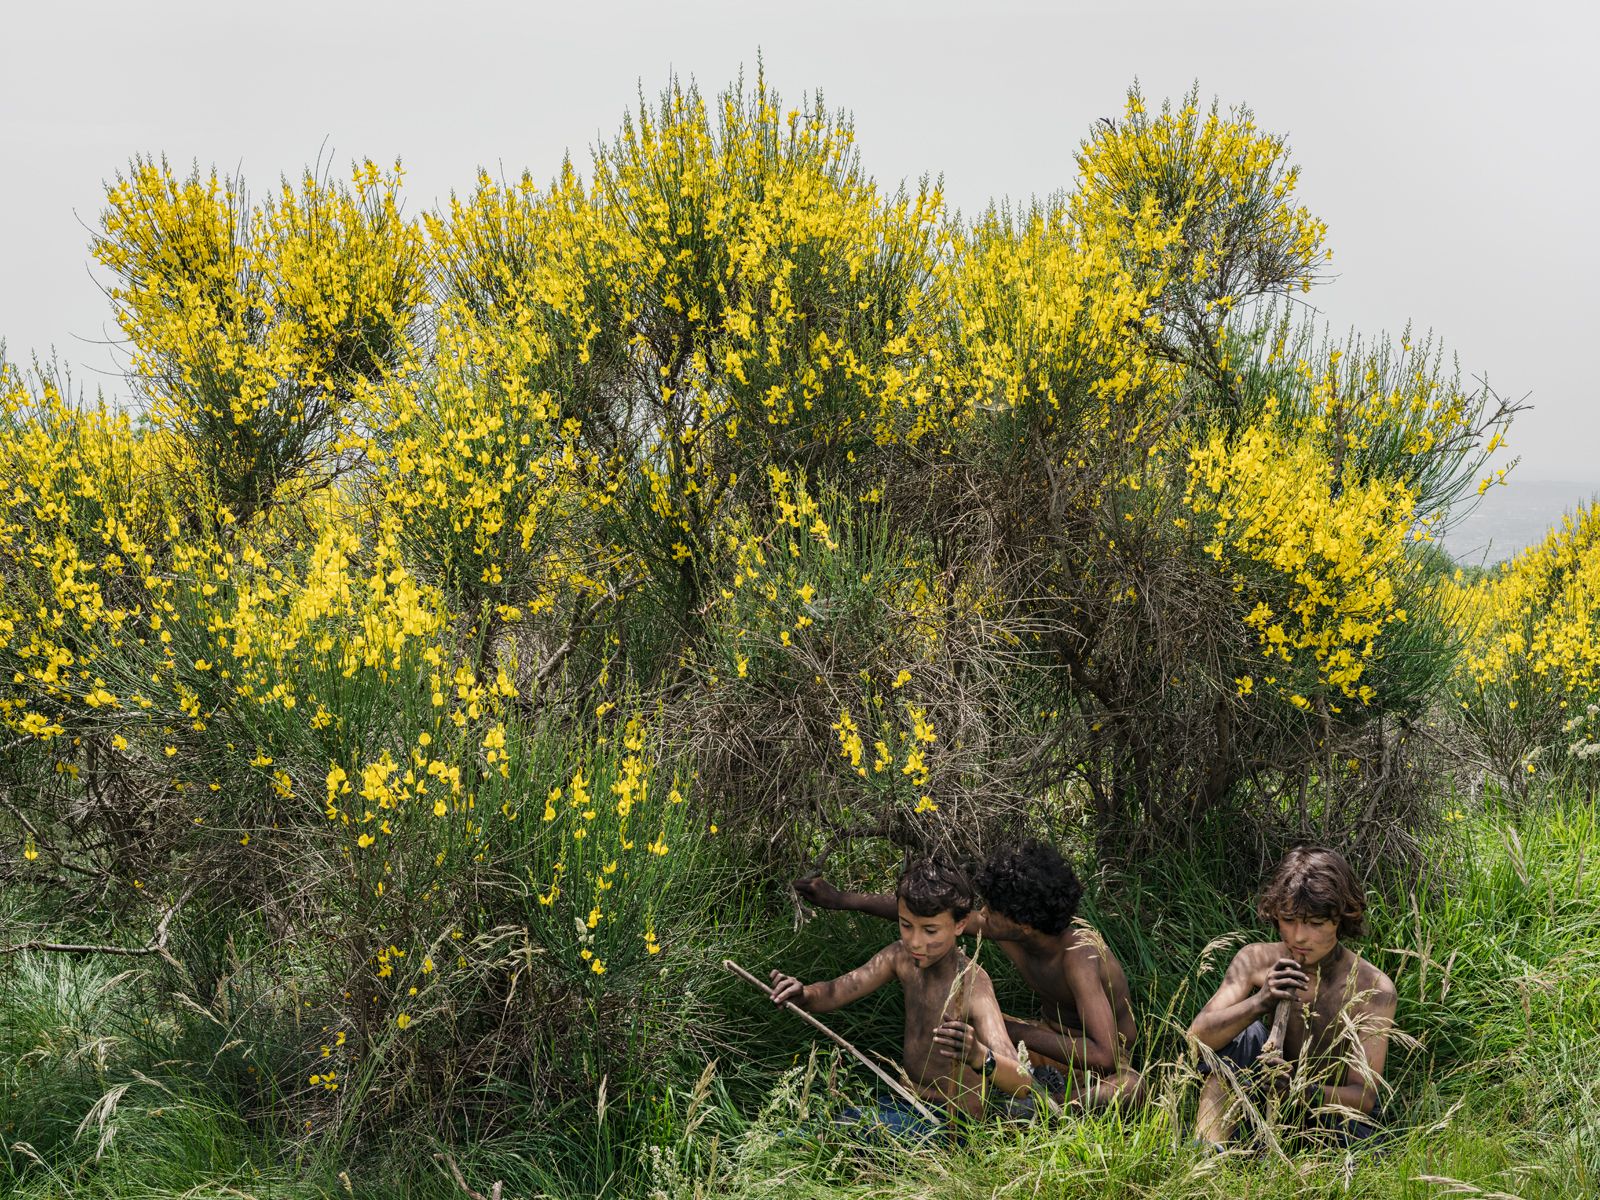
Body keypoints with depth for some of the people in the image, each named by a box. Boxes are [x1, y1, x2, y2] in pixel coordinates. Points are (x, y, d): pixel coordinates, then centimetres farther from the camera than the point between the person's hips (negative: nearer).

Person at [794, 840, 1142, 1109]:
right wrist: (842, 899, -3)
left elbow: (1103, 1056, -42)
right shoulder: (1000, 927, -16)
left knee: (1130, 1088, -43)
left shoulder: (1078, 956, -35)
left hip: (1094, 1060, -7)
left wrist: (1015, 1031, -37)